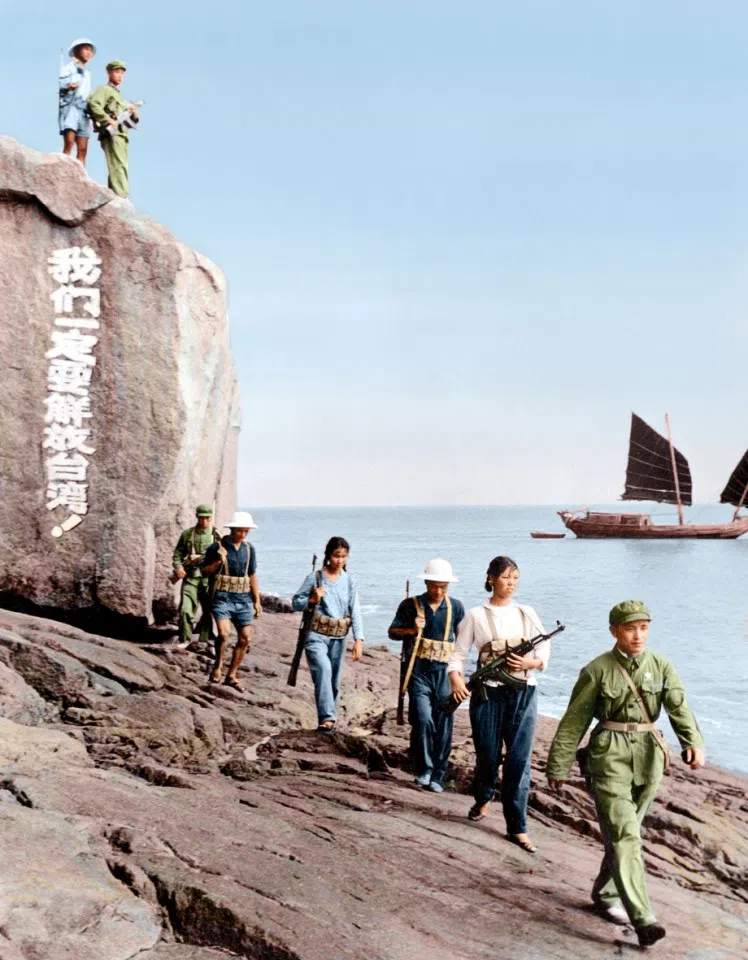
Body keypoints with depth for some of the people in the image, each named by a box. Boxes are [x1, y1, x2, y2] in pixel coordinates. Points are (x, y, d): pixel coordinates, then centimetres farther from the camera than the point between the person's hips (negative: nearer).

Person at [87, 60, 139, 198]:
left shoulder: (119, 96, 32)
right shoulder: (104, 89, 6)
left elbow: (131, 122, 30)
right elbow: (94, 104, -15)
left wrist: (134, 115, 8)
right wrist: (109, 120, -20)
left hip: (121, 135, 9)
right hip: (112, 134, -9)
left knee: (117, 168, 6)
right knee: (118, 166, -20)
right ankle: (121, 196, -30)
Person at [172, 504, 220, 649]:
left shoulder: (216, 535, 3)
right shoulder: (187, 534, 7)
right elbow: (177, 553, 10)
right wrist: (178, 567, -7)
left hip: (209, 578, 0)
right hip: (190, 577, 0)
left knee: (208, 611, 6)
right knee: (185, 609, -9)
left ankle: (205, 641, 19)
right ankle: (185, 639, 6)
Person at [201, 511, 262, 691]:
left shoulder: (249, 549, 10)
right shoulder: (217, 547, -3)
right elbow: (205, 571, 2)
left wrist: (257, 601, 13)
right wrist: (219, 561, -15)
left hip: (243, 599, 5)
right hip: (222, 597, -5)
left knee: (245, 638, 2)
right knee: (224, 633, -22)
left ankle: (232, 675, 15)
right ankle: (218, 666, 3)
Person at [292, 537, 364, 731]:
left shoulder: (349, 581, 5)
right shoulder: (315, 578, -2)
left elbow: (355, 611, 0)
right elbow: (296, 603, 3)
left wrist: (358, 639, -9)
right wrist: (312, 600, -17)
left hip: (338, 638, 4)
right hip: (317, 636, -4)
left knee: (334, 681, 10)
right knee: (323, 669, -27)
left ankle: (328, 718, 27)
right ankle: (327, 717, -32)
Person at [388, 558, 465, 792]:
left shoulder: (455, 607, 8)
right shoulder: (411, 605, 3)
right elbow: (392, 632, 6)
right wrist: (411, 630, -13)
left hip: (444, 671, 2)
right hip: (419, 670, -2)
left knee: (443, 726, 3)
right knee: (423, 719, -17)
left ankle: (437, 776, 13)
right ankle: (424, 770, -2)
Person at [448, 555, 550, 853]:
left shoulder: (527, 613, 7)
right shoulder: (476, 615, 0)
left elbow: (544, 652, 9)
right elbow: (459, 653, -2)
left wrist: (530, 663, -12)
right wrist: (455, 678, -20)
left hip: (523, 694, 1)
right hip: (488, 694, -1)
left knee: (519, 761, -2)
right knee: (488, 756, 8)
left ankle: (517, 828, 6)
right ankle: (483, 799, 40)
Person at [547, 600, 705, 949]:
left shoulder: (661, 667, 4)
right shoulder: (597, 670, -4)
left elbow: (679, 708, -10)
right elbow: (574, 722, 0)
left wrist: (694, 743, -28)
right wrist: (558, 766, 2)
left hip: (648, 757, 4)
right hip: (610, 755, -4)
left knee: (624, 833, 14)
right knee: (625, 836, -12)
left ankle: (606, 895, 34)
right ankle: (643, 920, -17)